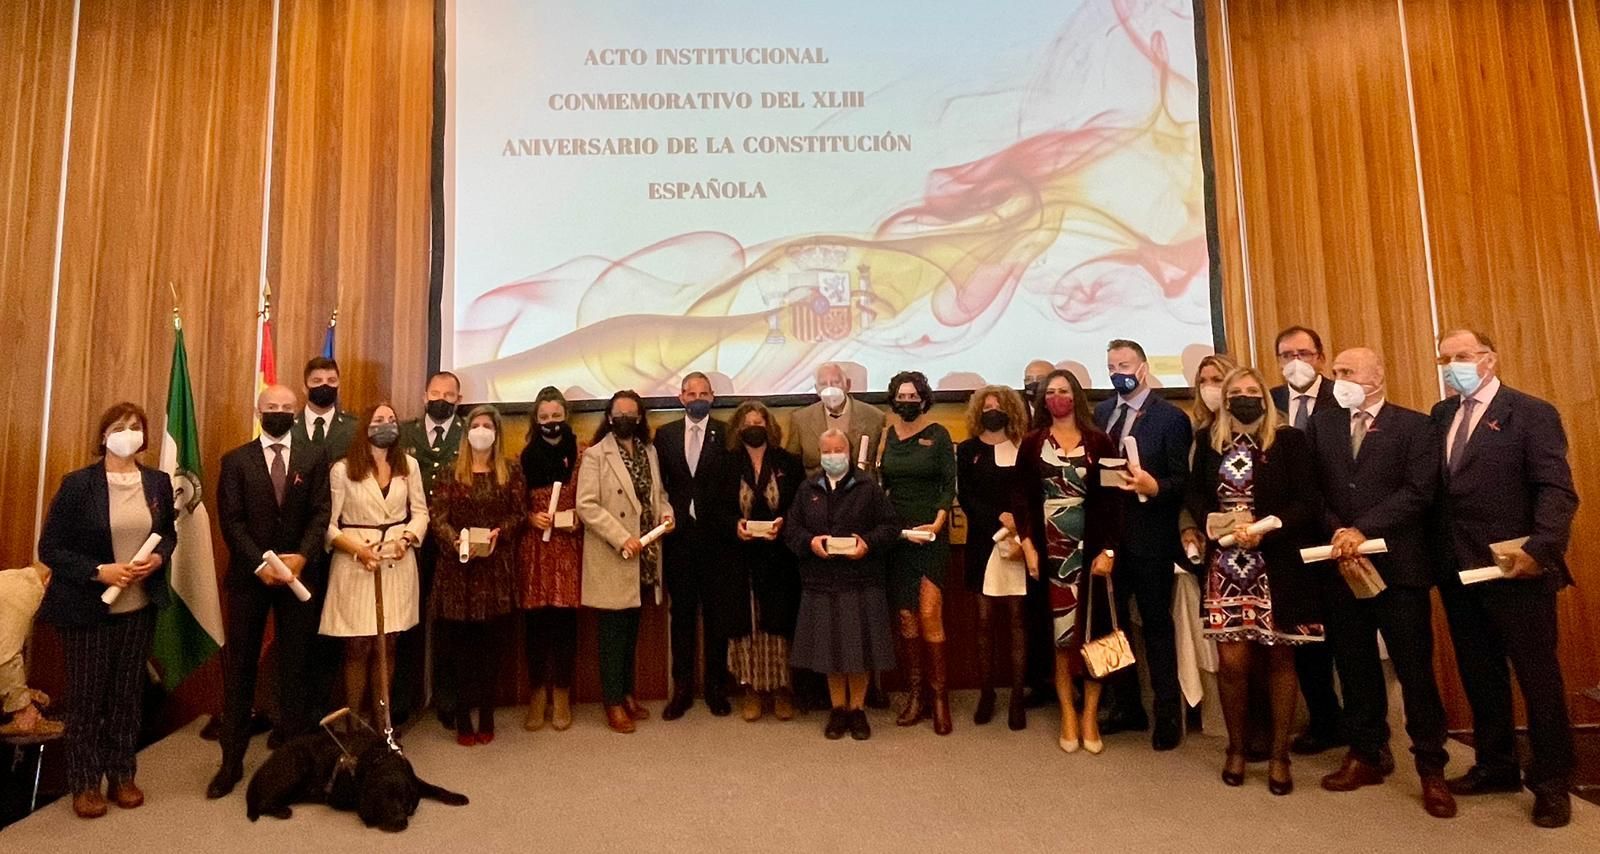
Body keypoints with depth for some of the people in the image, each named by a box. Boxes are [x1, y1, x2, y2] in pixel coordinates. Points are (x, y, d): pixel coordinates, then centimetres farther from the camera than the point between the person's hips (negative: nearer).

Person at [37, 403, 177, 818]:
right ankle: (84, 784, 21)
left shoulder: (159, 482, 2)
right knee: (86, 697, 6)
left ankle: (122, 775, 25)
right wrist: (99, 571, -21)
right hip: (87, 608, -3)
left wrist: (158, 558, -9)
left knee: (128, 694, 12)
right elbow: (50, 548, -8)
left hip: (140, 607, 3)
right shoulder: (77, 484, -10)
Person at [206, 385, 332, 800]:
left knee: (295, 665, 7)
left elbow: (321, 513, -2)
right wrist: (260, 563, -14)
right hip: (249, 576, 0)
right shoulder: (235, 460, 3)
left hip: (300, 574, 0)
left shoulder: (314, 458, 5)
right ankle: (232, 760, 15)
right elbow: (231, 521, -4)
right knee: (239, 668, 6)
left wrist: (301, 557, -15)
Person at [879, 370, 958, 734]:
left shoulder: (938, 434, -2)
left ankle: (939, 695, 3)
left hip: (930, 533, -3)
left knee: (928, 614, -10)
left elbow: (949, 485, -4)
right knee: (905, 616, 6)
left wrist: (937, 523, -15)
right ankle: (915, 694, 16)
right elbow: (880, 482, 9)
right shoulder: (887, 435, 7)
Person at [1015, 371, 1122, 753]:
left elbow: (1112, 498, -2)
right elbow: (1022, 496, 2)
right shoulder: (1032, 444, 5)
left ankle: (1090, 716, 13)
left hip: (1090, 549, -1)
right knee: (1058, 631, 5)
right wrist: (1027, 544, -8)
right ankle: (1067, 715, 15)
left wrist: (1108, 549, -9)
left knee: (1092, 629, 2)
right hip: (1050, 549, 1)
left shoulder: (1099, 442, 2)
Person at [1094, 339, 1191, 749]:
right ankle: (1126, 705, 29)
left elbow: (1183, 481, -11)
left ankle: (1168, 715, 20)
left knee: (1156, 624, 6)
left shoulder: (1171, 417, -8)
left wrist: (1154, 487, -29)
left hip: (1149, 538, -5)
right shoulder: (1101, 412, 10)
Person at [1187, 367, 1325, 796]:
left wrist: (1264, 529, -19)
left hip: (1279, 567, -1)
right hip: (1227, 568, 2)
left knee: (1279, 658, 9)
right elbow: (1195, 494, 12)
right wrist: (1212, 522, -8)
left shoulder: (1291, 441, -1)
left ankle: (1279, 755, 25)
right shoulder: (1209, 443, 8)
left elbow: (1307, 503, -6)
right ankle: (1237, 748, 22)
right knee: (1231, 661, -1)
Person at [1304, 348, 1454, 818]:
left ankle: (1431, 768, 18)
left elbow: (1419, 491, -10)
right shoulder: (1321, 422, 9)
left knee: (1415, 669, 4)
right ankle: (1366, 755, 25)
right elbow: (1313, 490, 4)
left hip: (1398, 565, -3)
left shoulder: (1414, 426, 0)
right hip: (1341, 565, 3)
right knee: (1354, 667, 11)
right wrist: (1338, 537, -9)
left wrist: (1362, 529, -17)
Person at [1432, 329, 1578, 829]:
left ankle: (1551, 783, 21)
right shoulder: (1441, 416, 11)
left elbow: (1557, 490, -14)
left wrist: (1541, 547, -27)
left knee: (1538, 676, 7)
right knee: (1479, 675, 15)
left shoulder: (1531, 413, -6)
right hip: (1458, 571, 6)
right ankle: (1495, 765, 30)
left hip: (1515, 569, -5)